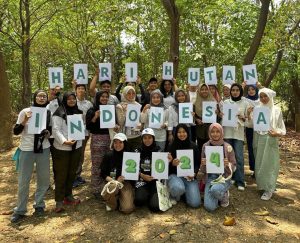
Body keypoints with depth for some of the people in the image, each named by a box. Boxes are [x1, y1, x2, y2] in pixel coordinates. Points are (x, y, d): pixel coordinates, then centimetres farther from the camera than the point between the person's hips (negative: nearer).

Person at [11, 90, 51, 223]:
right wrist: (25, 121, -22)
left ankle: (39, 205, 27)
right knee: (23, 181, 4)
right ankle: (20, 210, 19)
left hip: (44, 149, 3)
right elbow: (16, 132, -6)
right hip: (27, 150, -2)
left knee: (44, 179, 8)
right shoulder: (25, 111, -6)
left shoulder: (48, 113, 2)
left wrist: (48, 133, -8)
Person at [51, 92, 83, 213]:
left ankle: (68, 196, 30)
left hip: (76, 147, 6)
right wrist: (64, 141, -26)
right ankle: (59, 201, 11)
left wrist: (79, 141, 7)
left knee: (72, 173, 15)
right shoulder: (59, 113, -9)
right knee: (61, 174, 1)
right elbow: (55, 130, -15)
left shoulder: (78, 112, 12)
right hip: (62, 148, -6)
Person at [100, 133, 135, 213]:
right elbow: (103, 173, 2)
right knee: (108, 192, -37)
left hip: (126, 183, 0)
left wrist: (122, 179, -14)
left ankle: (120, 198, 17)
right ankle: (112, 204, 1)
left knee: (127, 209, -19)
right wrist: (113, 181, -15)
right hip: (111, 182, 0)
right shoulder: (108, 155, 0)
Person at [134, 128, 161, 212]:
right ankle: (148, 196, 10)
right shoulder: (138, 151, 4)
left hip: (156, 180, -1)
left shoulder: (159, 150, 2)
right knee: (139, 200, -27)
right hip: (142, 179, 1)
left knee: (155, 206, -19)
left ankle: (152, 197, 17)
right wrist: (142, 176, -14)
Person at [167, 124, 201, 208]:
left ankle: (185, 192, 21)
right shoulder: (171, 146, -3)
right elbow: (167, 165, 0)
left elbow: (198, 163, 7)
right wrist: (172, 163, -23)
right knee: (178, 188, -37)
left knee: (195, 203, -13)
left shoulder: (193, 146, 2)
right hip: (175, 175, -2)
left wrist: (194, 173, -12)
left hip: (189, 176, 2)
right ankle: (173, 196, 2)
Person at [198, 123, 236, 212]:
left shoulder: (227, 147, -3)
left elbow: (234, 167, 2)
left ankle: (224, 195, 1)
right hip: (210, 177, 2)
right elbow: (202, 169, 7)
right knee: (209, 207, -15)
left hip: (224, 177, -2)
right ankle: (218, 195, 19)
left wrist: (228, 164, -20)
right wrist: (203, 164, -16)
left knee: (215, 189, -36)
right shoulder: (205, 146, 2)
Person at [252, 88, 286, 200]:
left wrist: (277, 133, -19)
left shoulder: (276, 110, -2)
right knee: (259, 164, 9)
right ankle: (261, 185, 24)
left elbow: (281, 127, 1)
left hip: (270, 140, -3)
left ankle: (269, 189, 10)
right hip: (259, 139, 3)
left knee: (269, 164, 0)